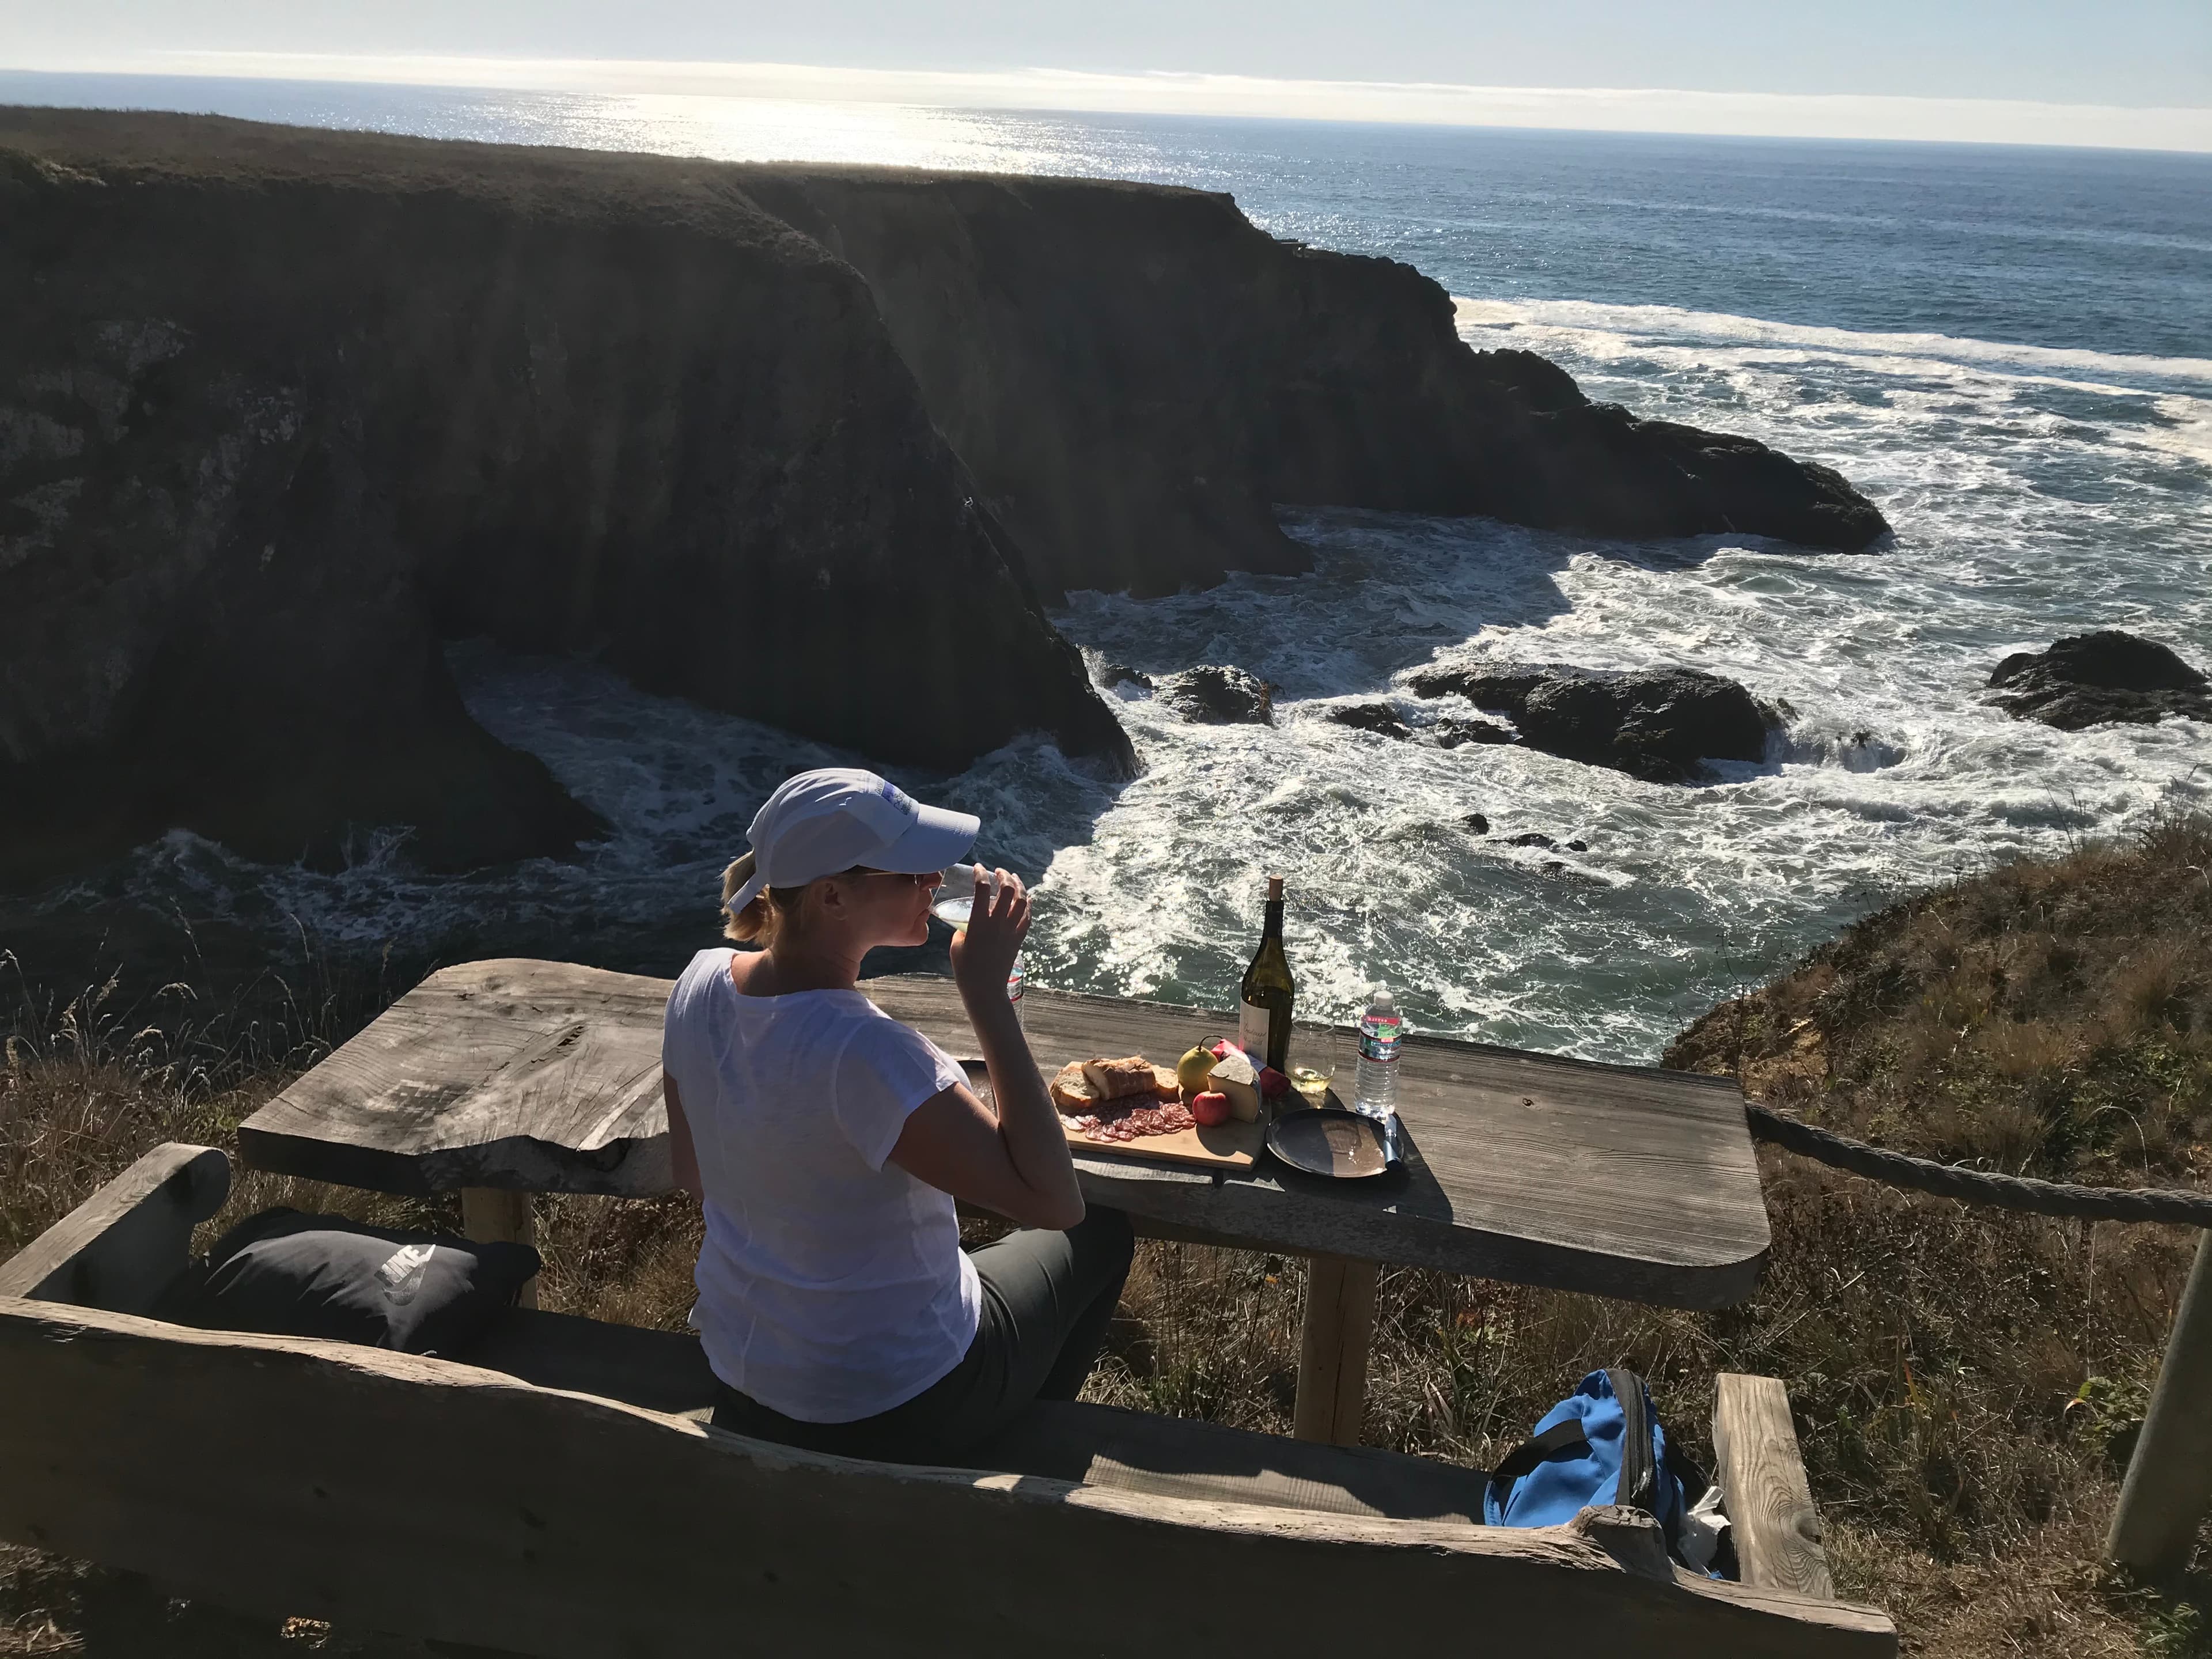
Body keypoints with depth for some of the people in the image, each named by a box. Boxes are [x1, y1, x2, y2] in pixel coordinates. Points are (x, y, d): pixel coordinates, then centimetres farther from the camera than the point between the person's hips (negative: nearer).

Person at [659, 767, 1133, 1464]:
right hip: (893, 1407, -7)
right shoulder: (868, 1054, -36)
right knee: (1101, 1232, 18)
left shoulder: (700, 986, -12)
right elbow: (1053, 1200, -33)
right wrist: (987, 996, -34)